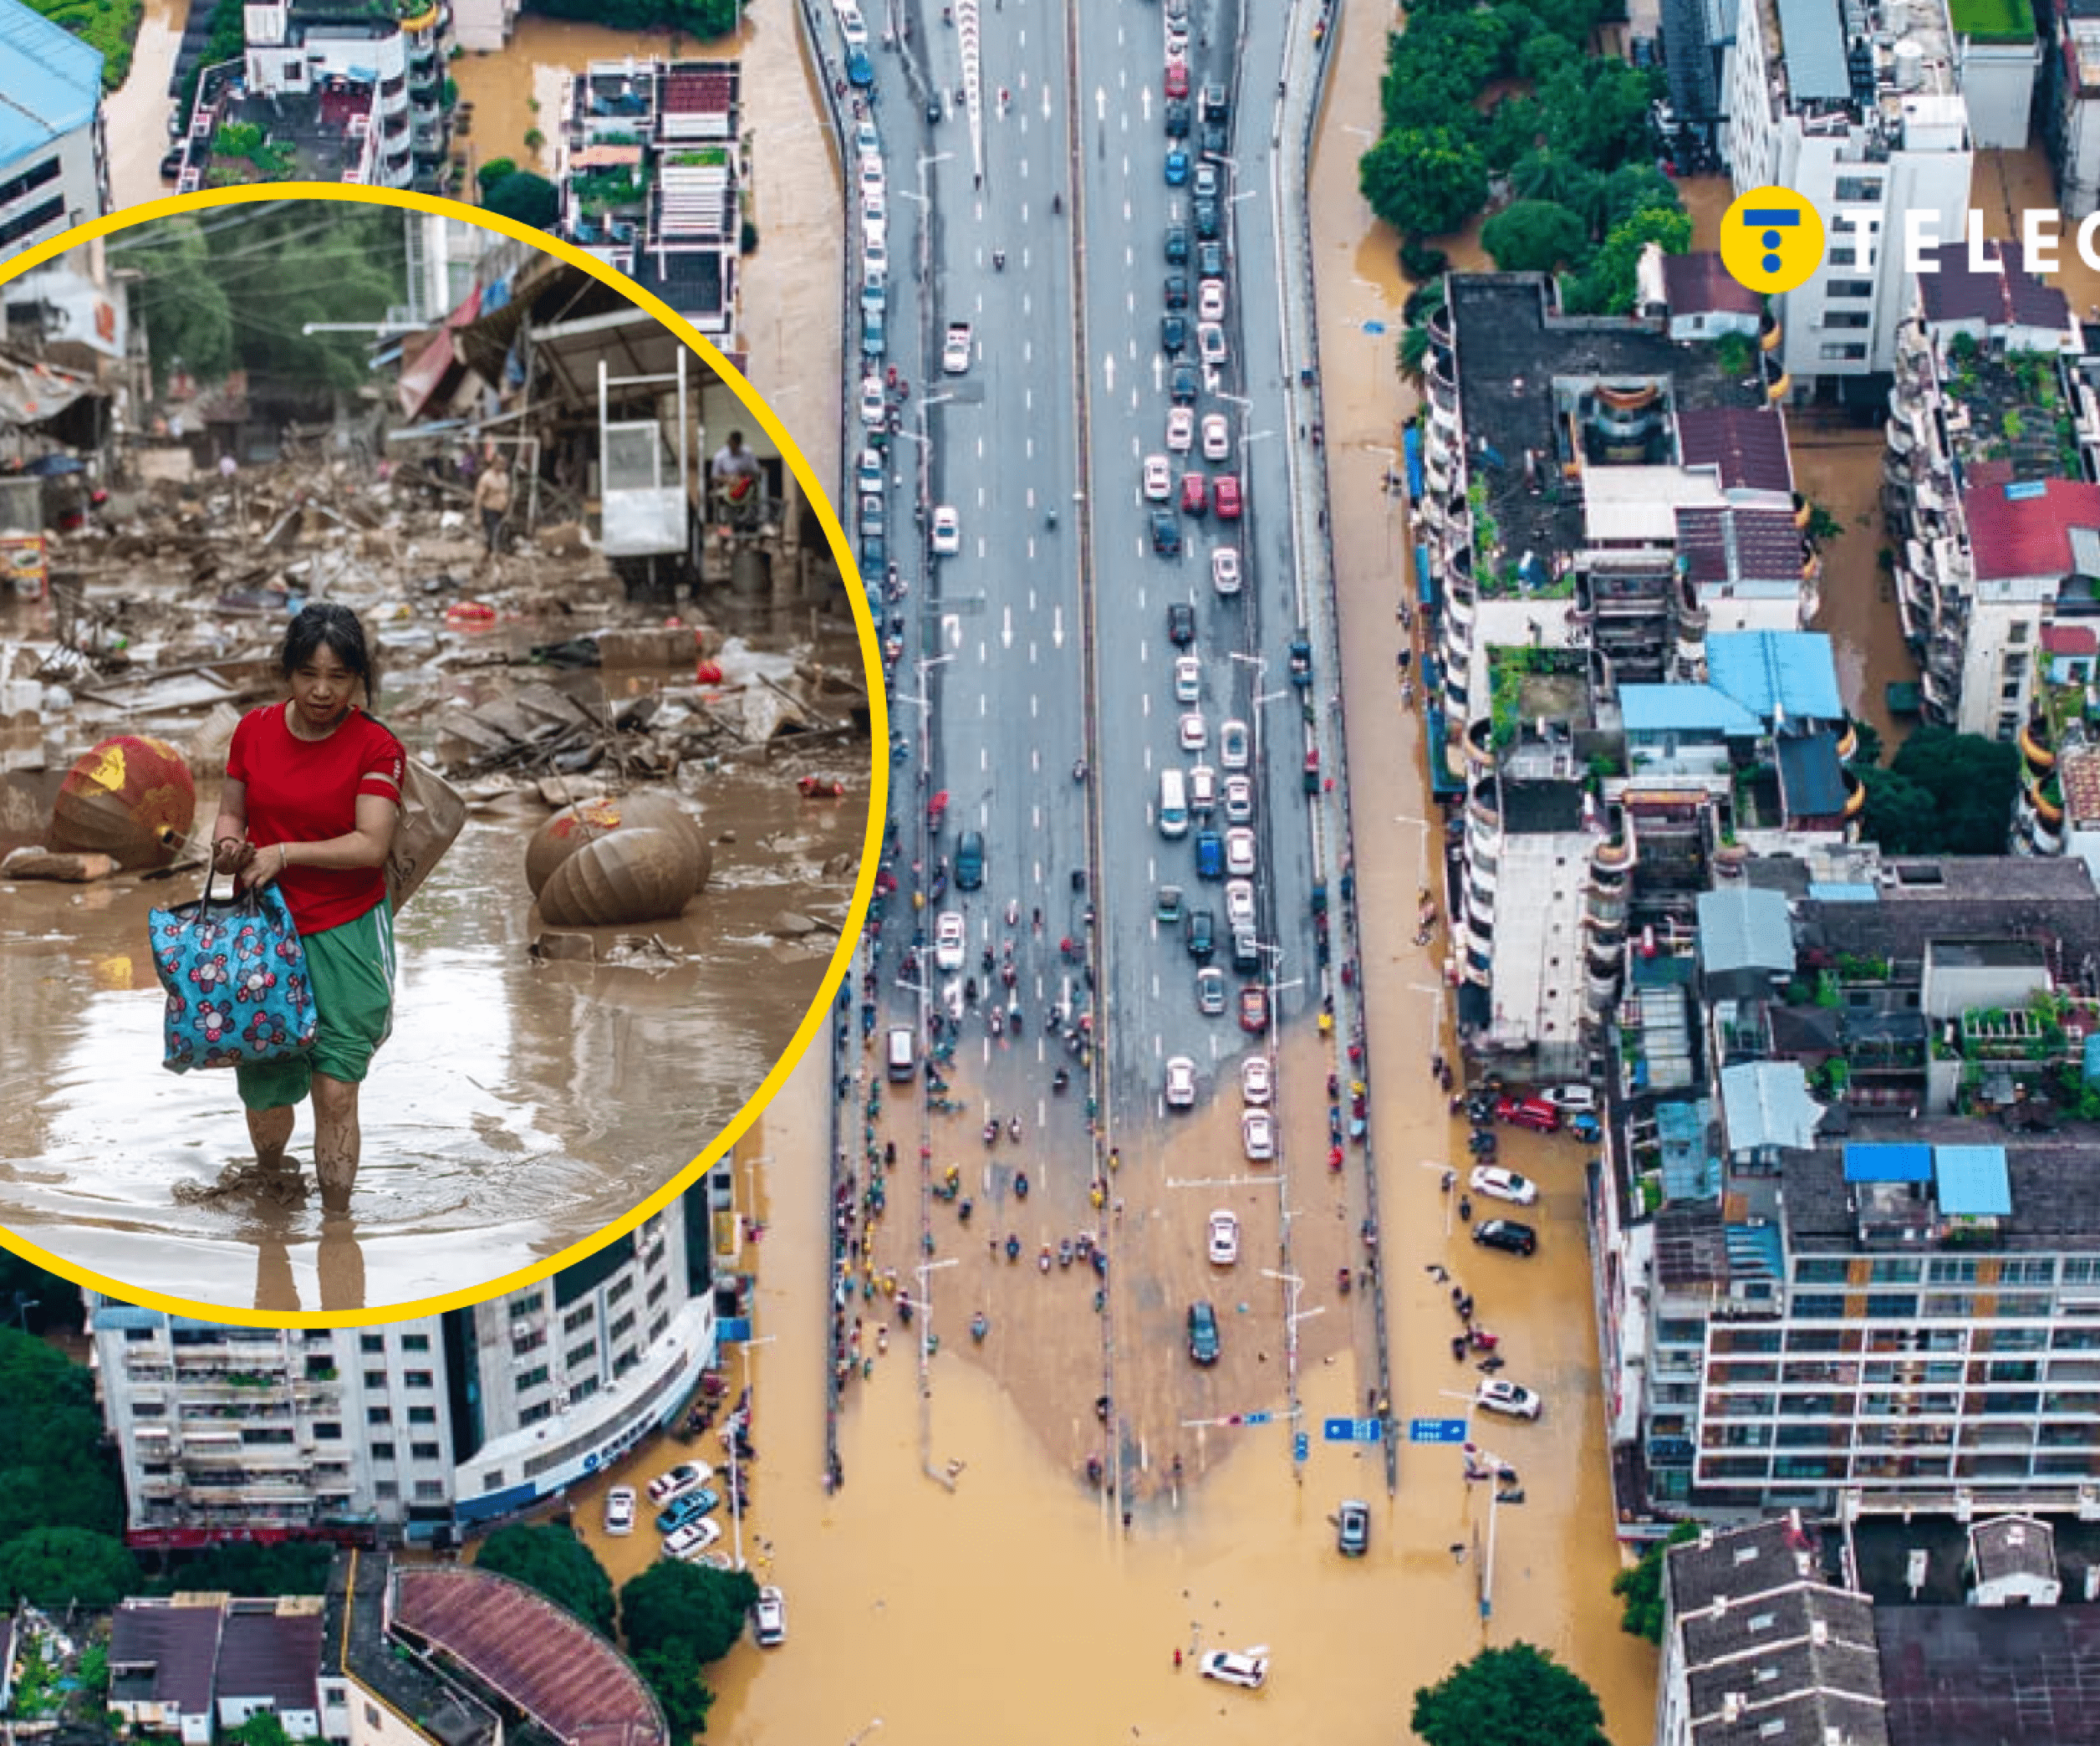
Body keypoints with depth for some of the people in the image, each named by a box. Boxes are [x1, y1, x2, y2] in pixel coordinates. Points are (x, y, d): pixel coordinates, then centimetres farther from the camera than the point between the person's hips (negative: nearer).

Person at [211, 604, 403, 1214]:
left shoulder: (376, 747, -9)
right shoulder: (254, 730, 2)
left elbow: (371, 844, -17)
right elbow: (231, 811, 12)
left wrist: (283, 853, -23)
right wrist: (228, 843, -10)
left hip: (345, 935, -3)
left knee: (336, 1092, -7)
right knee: (265, 1093, 8)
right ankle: (269, 1178, 39)